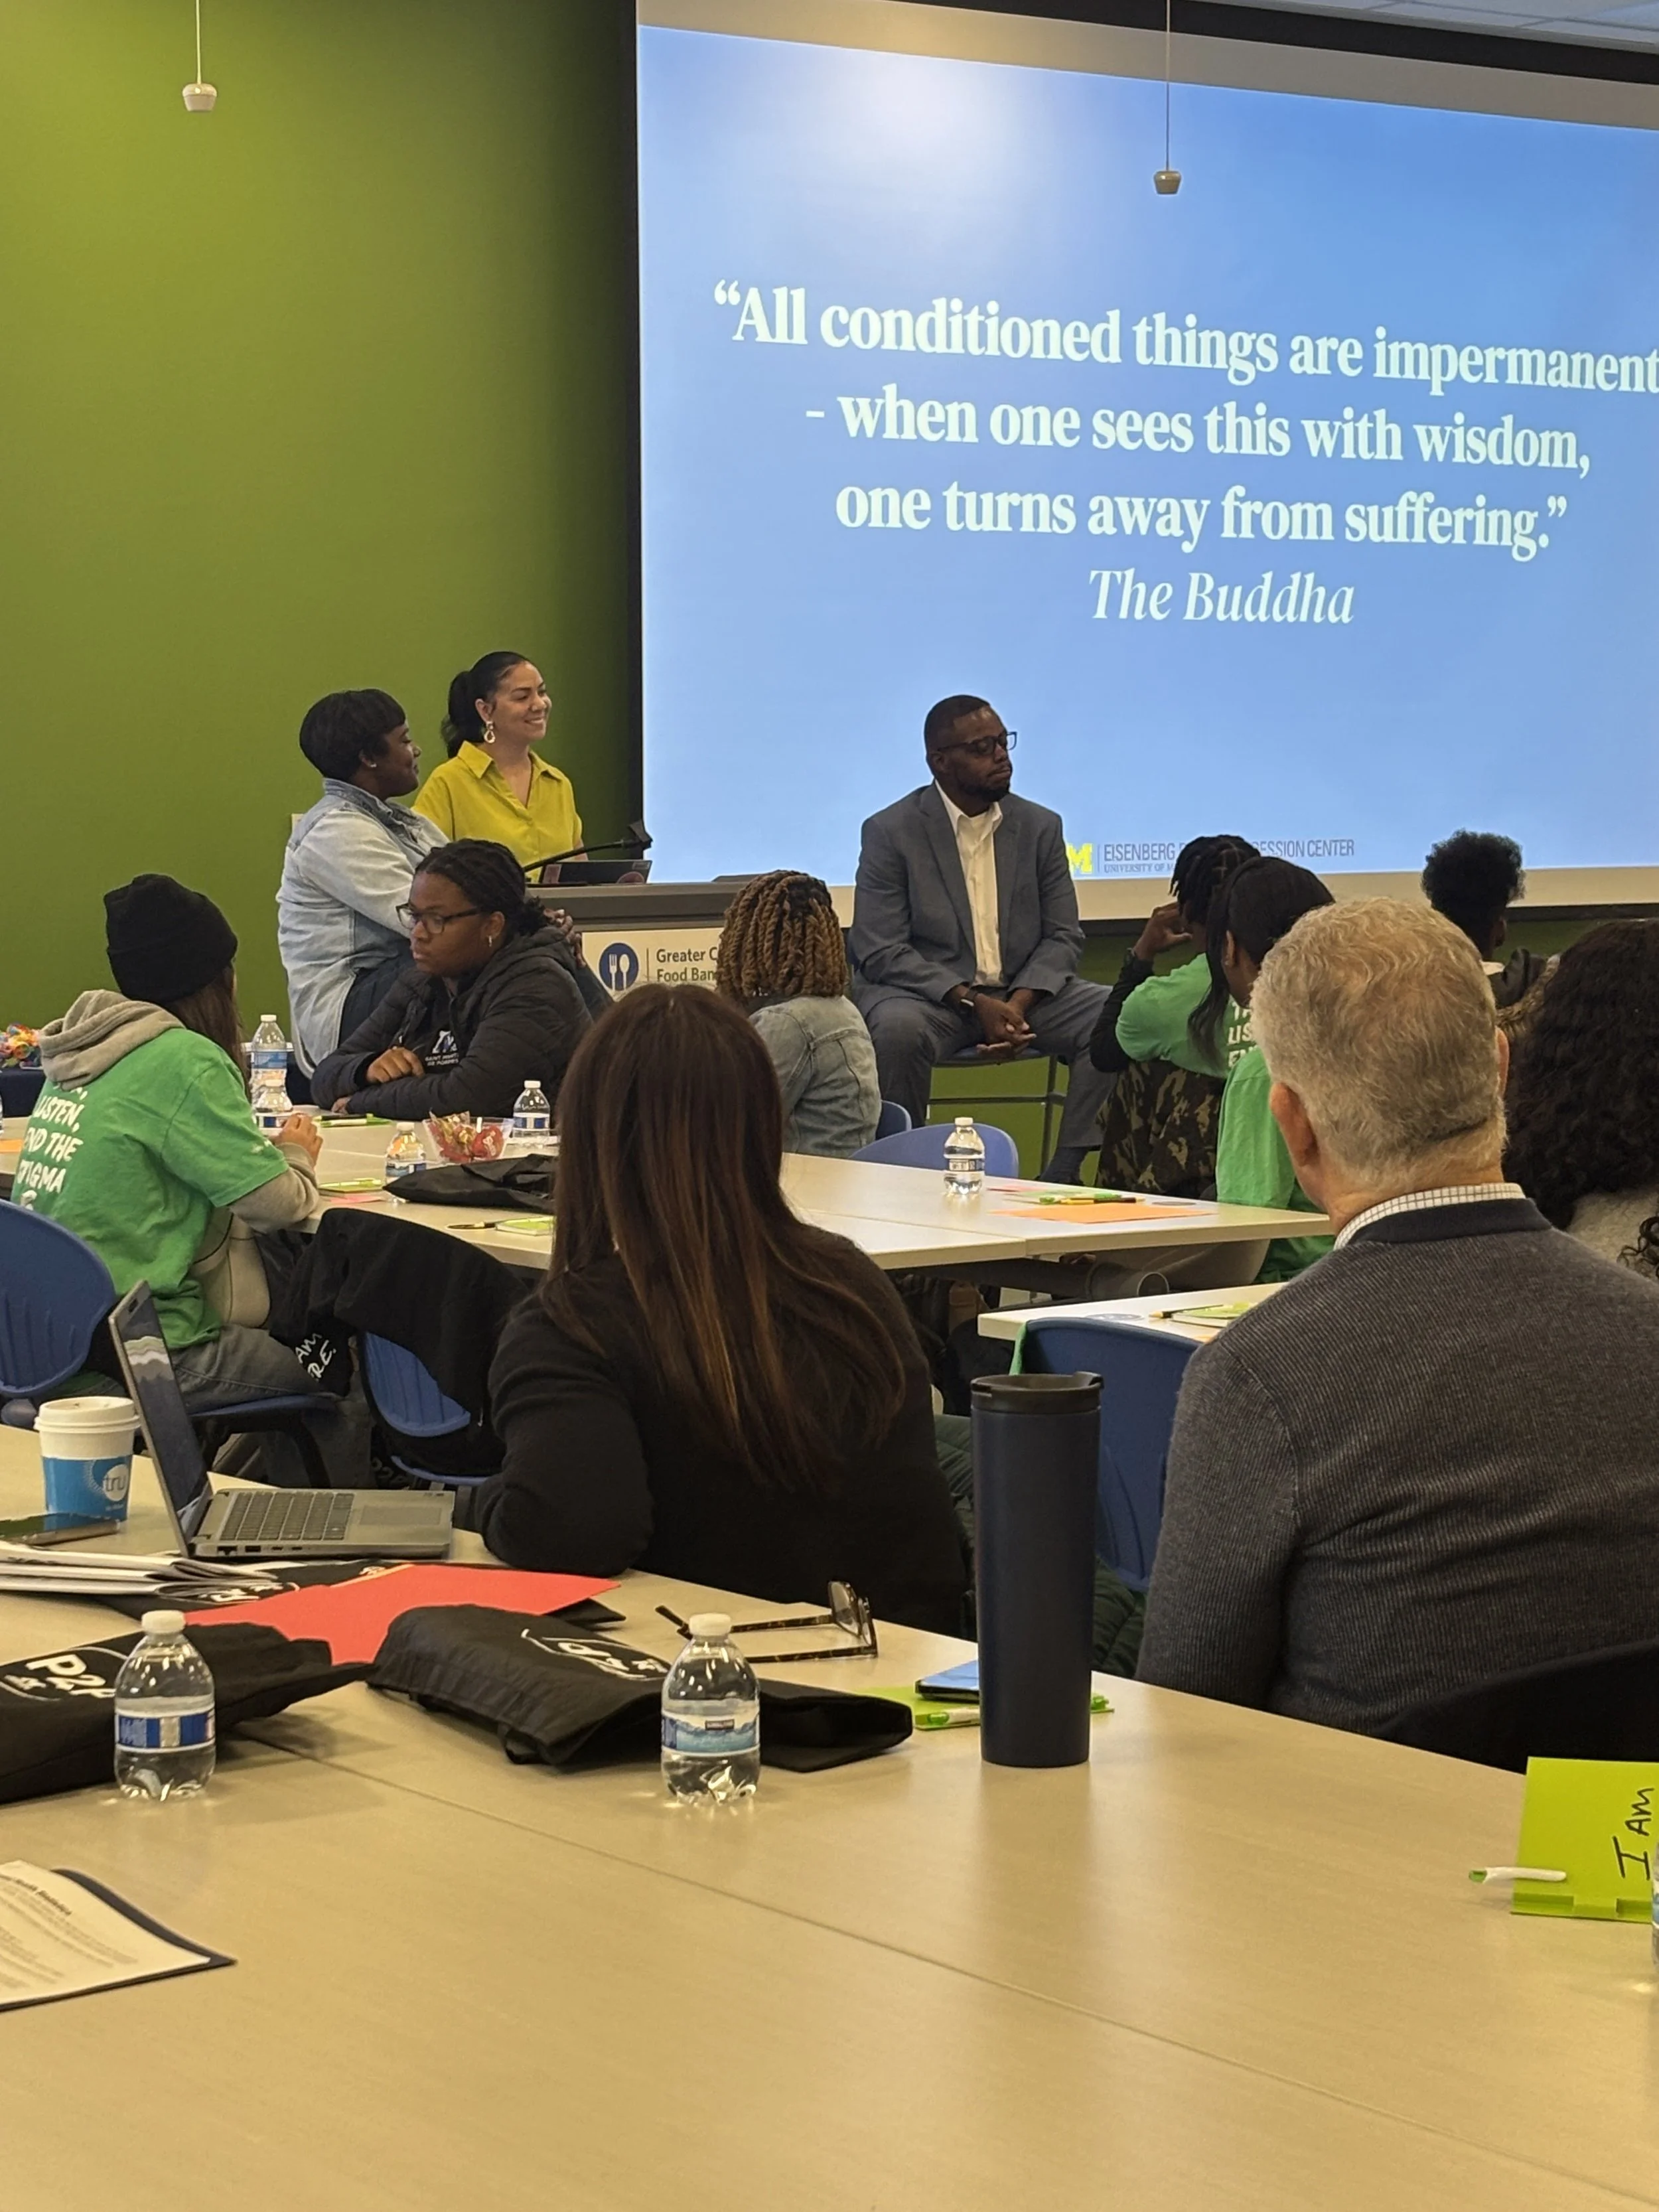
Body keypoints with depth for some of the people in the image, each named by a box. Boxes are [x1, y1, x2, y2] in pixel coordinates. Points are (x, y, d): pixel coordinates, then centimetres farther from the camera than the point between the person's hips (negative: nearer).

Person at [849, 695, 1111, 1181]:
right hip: (928, 992, -4)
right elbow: (880, 952, -10)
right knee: (897, 1028, -37)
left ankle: (1064, 1176, -15)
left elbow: (1063, 936, 7)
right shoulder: (890, 832, -3)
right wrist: (973, 1003, -21)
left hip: (1022, 994, 4)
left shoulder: (1040, 827, 9)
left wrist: (1018, 1004, -14)